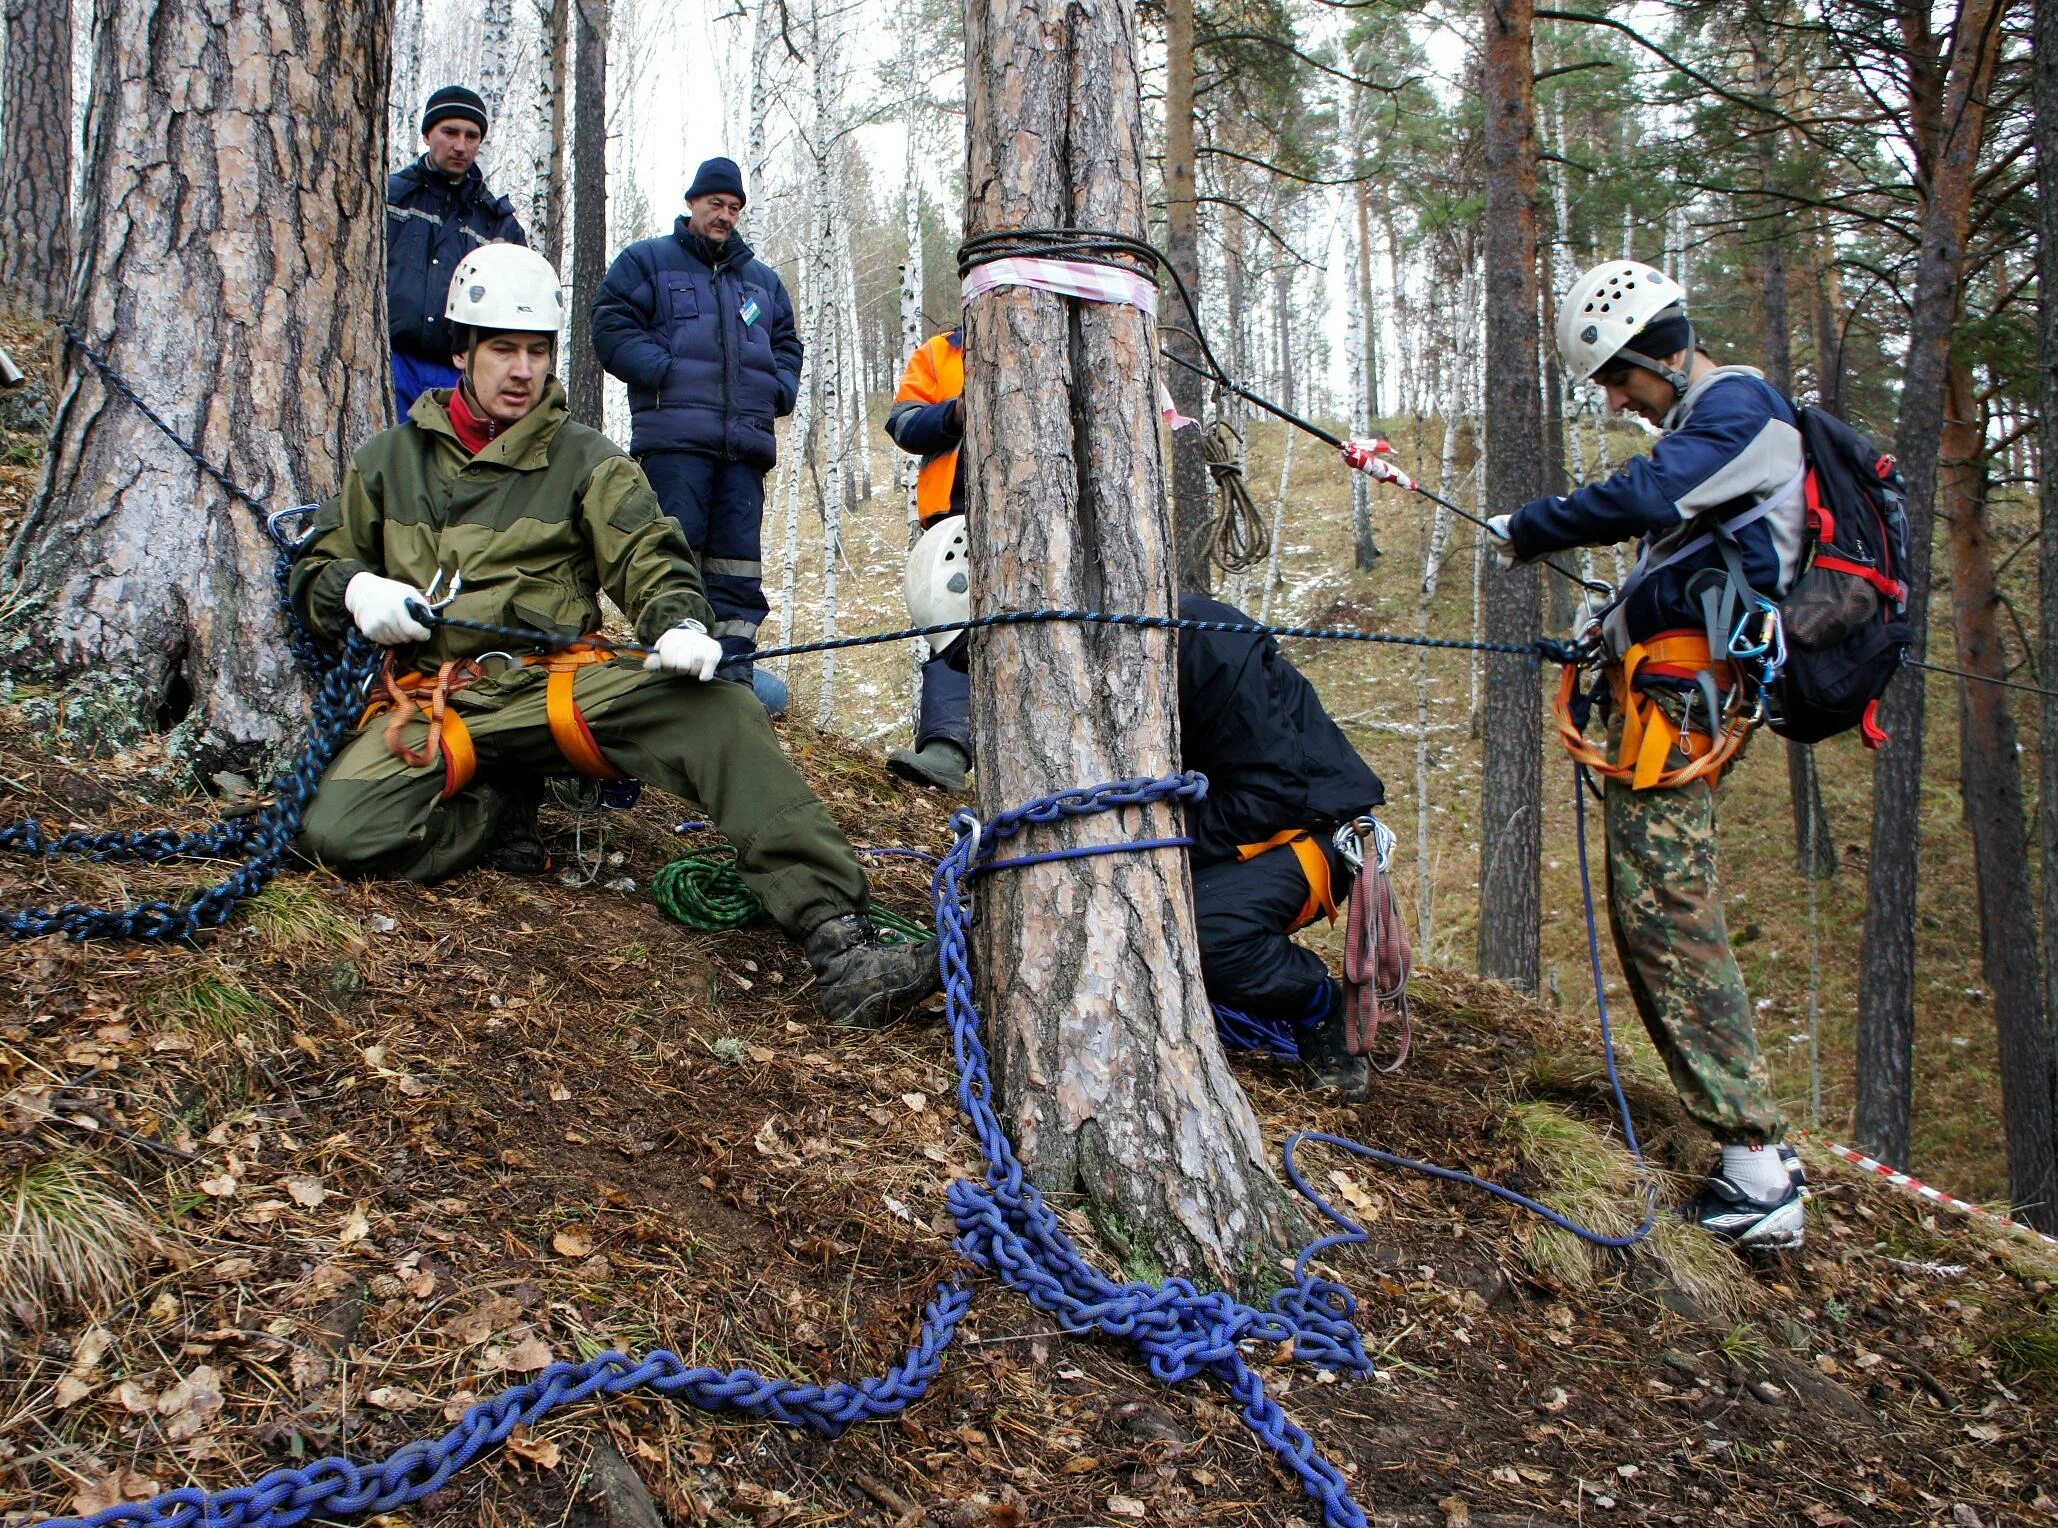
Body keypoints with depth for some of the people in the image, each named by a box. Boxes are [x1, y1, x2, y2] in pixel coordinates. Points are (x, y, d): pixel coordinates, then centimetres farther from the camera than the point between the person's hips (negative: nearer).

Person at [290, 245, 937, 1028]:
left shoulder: (586, 461, 14)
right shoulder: (392, 461, 17)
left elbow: (650, 562, 3)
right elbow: (316, 567, 23)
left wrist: (680, 625, -21)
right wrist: (355, 590, -3)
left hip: (556, 686, 0)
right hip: (433, 700, 1)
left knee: (713, 709, -31)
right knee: (339, 831, -31)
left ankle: (835, 938, -40)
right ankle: (500, 811, -2)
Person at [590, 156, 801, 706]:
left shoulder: (762, 279, 27)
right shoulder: (646, 262, 12)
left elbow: (786, 345, 31)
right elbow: (612, 328, 2)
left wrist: (778, 389, 9)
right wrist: (669, 373, -11)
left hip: (745, 442, 4)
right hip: (674, 438, -4)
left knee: (739, 558, 0)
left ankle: (734, 667, 1)